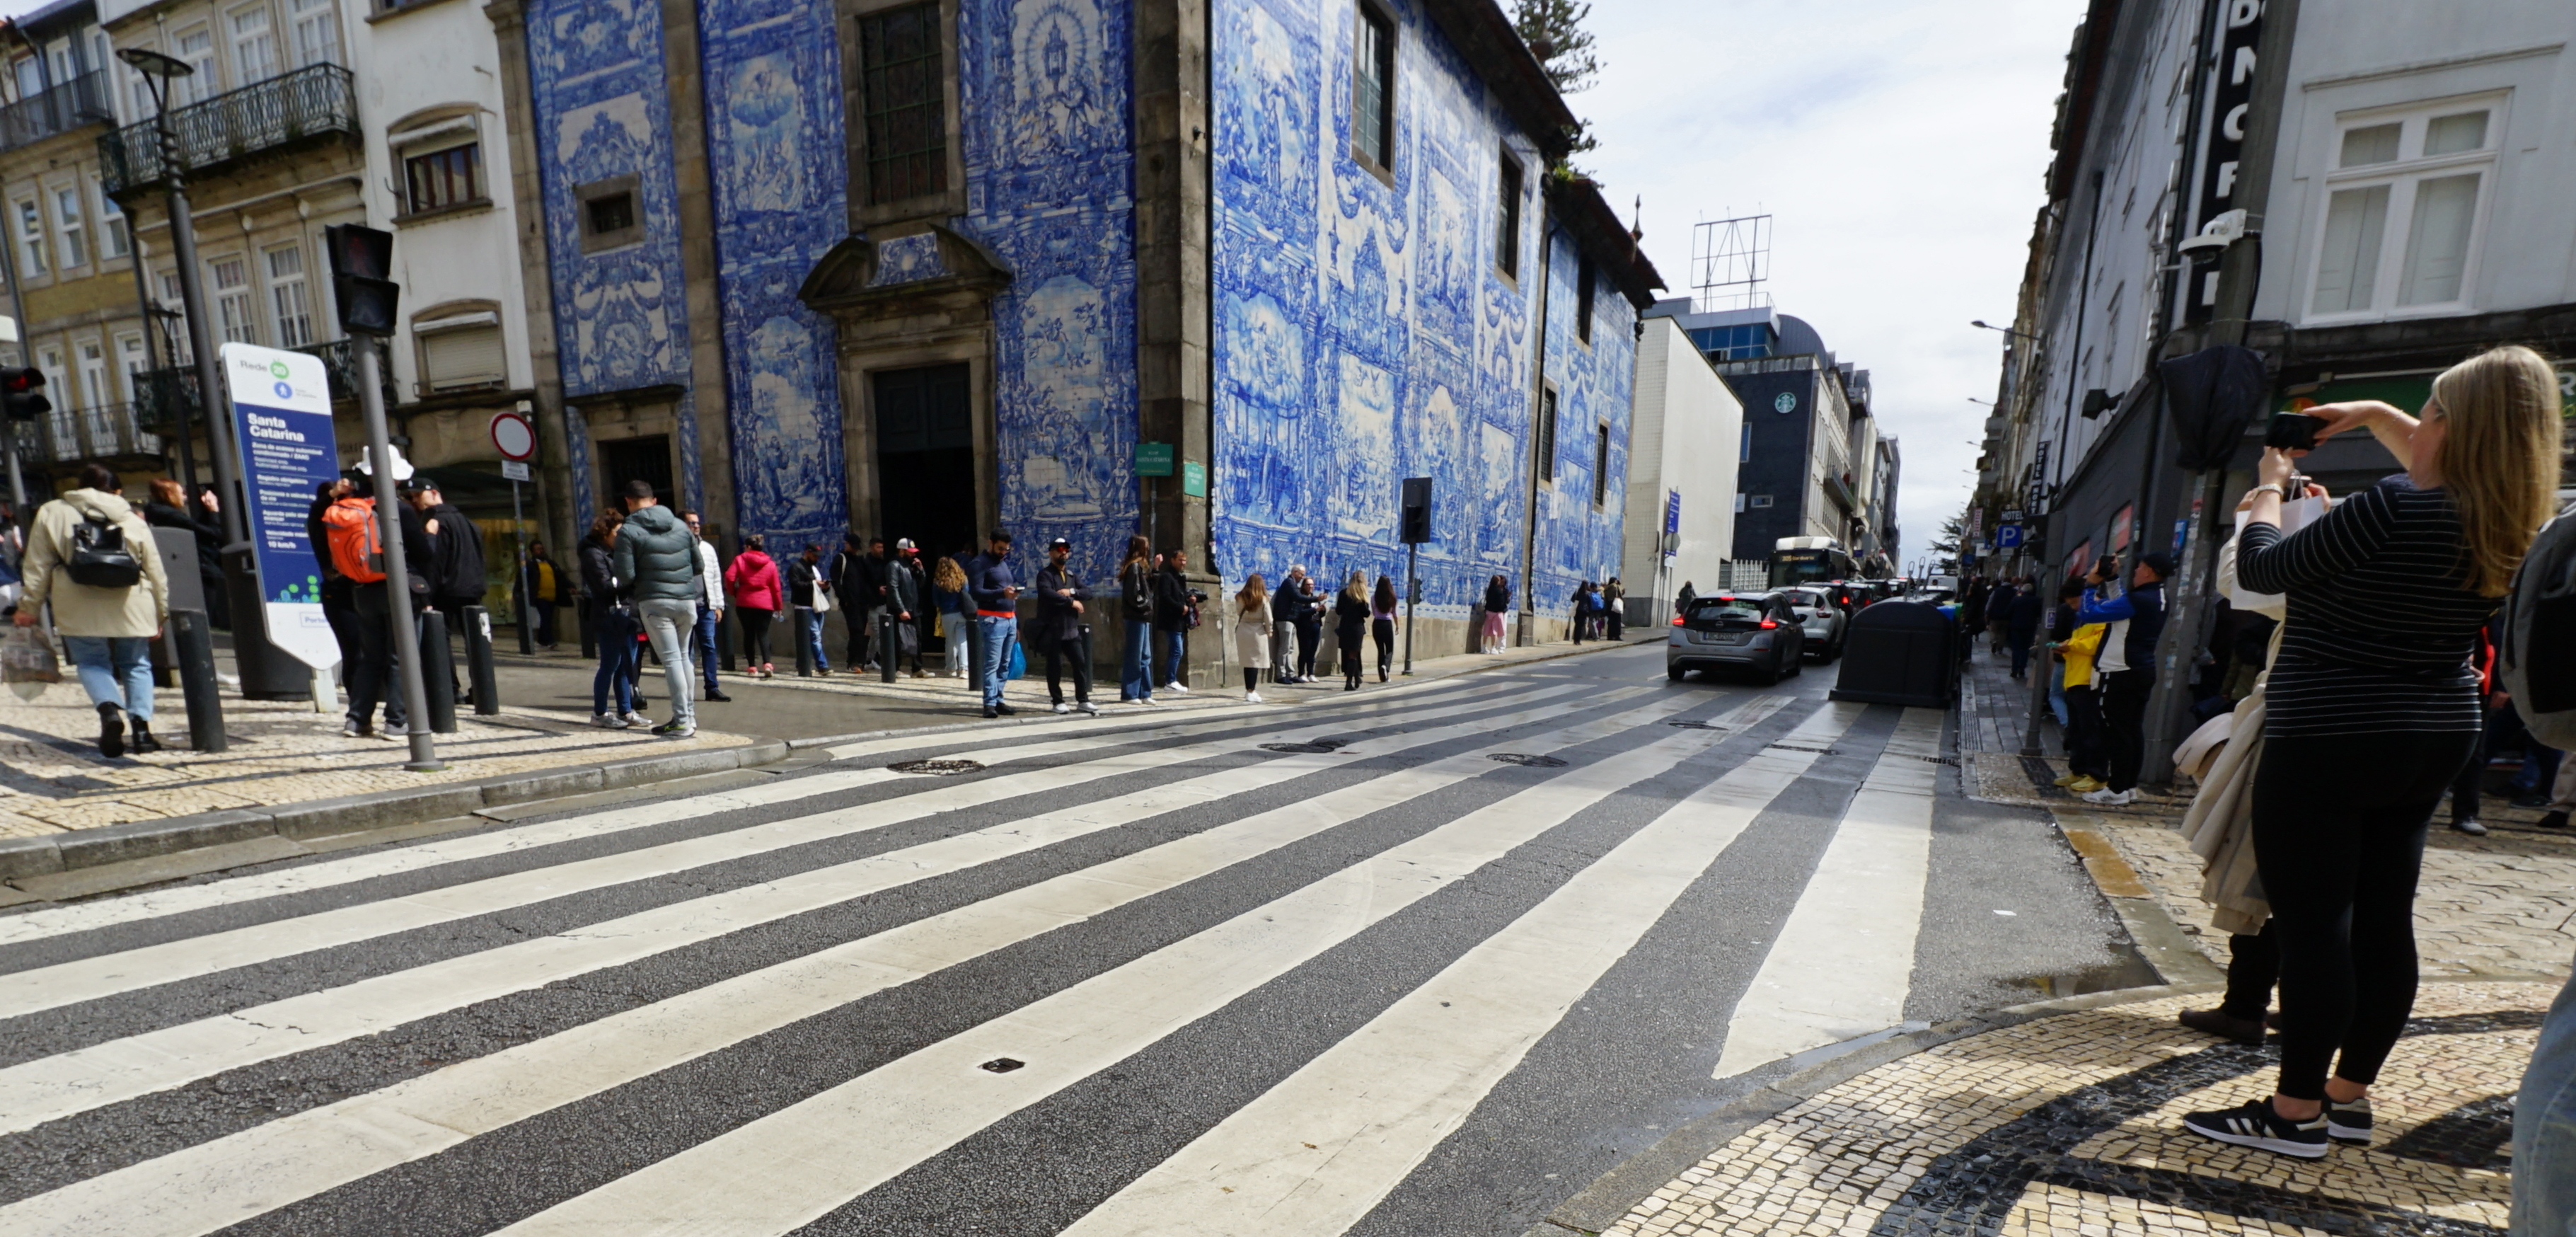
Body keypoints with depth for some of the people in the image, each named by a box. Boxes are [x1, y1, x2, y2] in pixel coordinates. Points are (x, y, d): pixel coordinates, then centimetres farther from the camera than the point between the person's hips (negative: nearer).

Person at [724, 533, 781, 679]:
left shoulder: (740, 559, 1)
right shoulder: (771, 564, 5)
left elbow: (729, 578, -10)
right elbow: (776, 588, 4)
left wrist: (734, 592, 8)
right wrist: (778, 606, 11)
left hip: (744, 603, -1)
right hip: (765, 604, 1)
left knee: (749, 634, 9)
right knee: (763, 634, 1)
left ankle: (752, 666, 9)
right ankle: (767, 664, -19)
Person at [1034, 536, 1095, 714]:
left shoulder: (1072, 575, 18)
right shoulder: (1045, 574, -3)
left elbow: (1088, 593, 7)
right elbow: (1047, 594, -22)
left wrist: (1072, 591, -12)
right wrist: (1071, 602, -16)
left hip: (1071, 629, 6)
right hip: (1052, 629, -6)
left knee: (1081, 662, 3)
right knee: (1055, 666, 1)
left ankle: (1083, 700, 11)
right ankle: (1058, 702, 12)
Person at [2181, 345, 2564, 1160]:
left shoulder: (2392, 512, -21)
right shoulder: (2513, 528, 4)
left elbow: (2262, 569, -9)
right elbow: (2447, 470, 26)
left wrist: (2269, 485, 6)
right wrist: (2374, 414, 23)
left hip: (2326, 747, -8)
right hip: (2433, 745, 8)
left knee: (2313, 924, -2)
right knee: (2384, 919, 13)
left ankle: (2297, 1112, 7)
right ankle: (2349, 1094, 25)